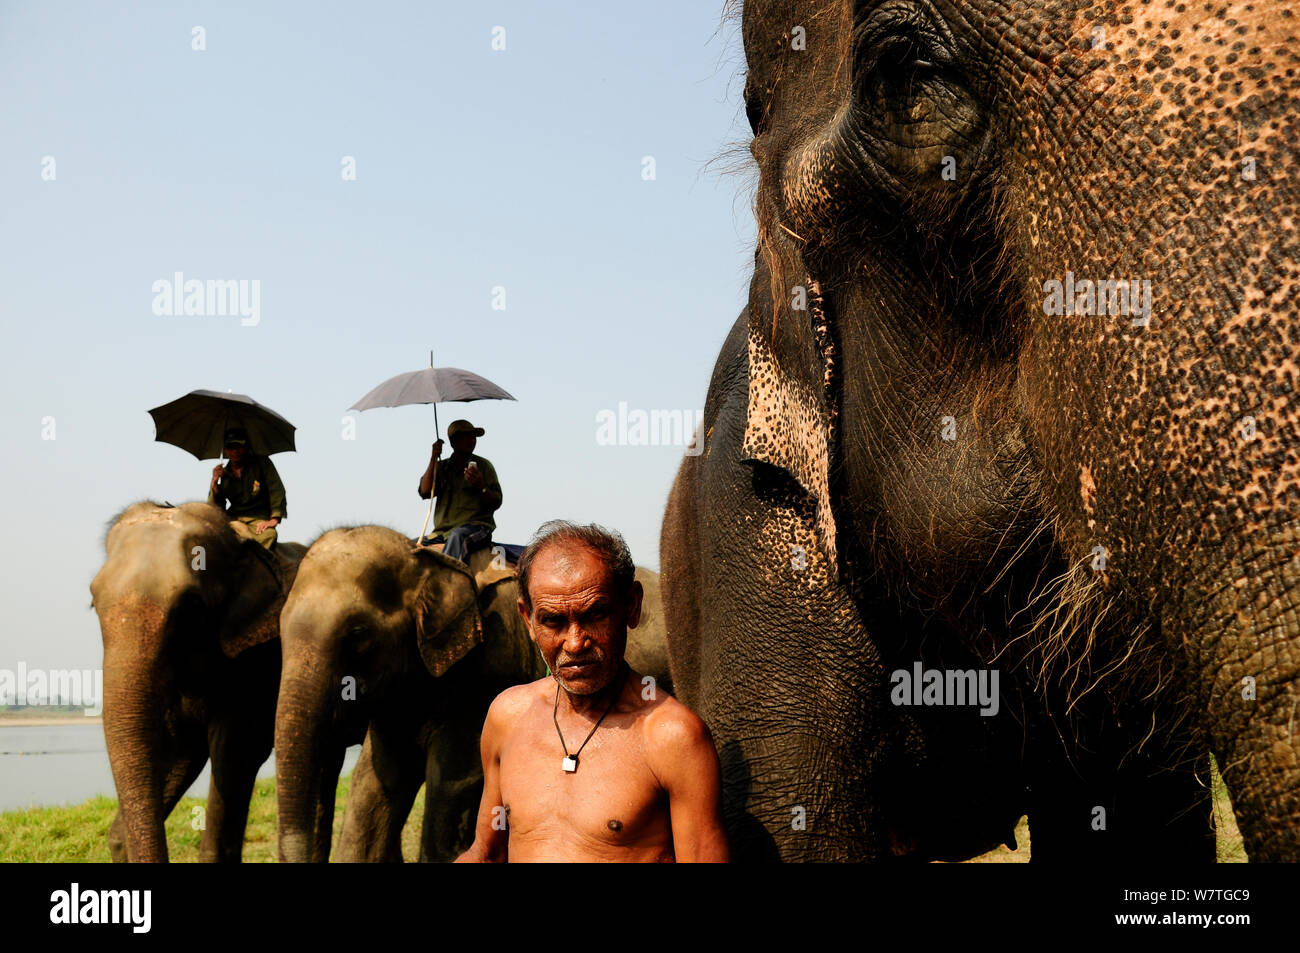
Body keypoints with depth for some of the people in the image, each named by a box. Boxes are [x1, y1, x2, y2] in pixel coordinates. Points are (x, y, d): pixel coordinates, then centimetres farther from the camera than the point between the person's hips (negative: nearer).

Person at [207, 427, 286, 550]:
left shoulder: (262, 463, 7)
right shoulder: (224, 474, 13)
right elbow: (217, 508, 8)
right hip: (232, 518, 3)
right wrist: (214, 483, -7)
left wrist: (274, 519, -15)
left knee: (268, 535, -38)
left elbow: (277, 490, -1)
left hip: (258, 519, -3)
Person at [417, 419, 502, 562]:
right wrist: (433, 459, -1)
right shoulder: (442, 467, 17)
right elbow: (424, 493, 1)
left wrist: (481, 486, -18)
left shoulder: (483, 465, 8)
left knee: (457, 536, -37)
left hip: (476, 525, -4)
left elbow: (496, 503, 2)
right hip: (442, 531, 4)